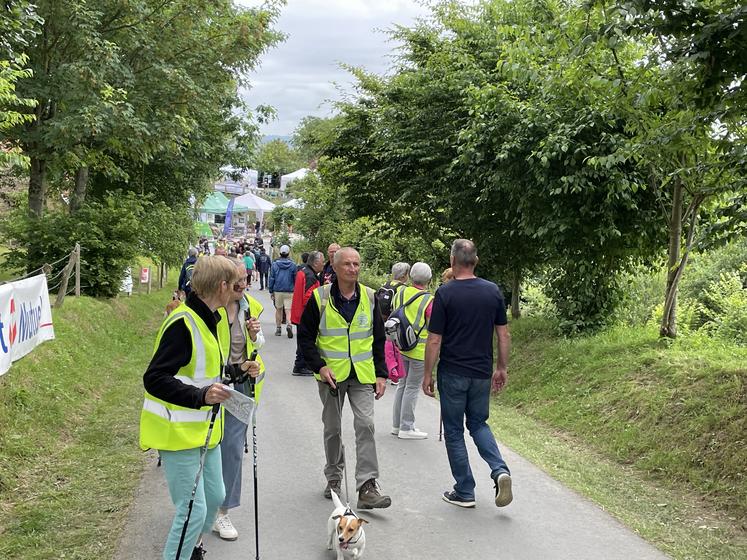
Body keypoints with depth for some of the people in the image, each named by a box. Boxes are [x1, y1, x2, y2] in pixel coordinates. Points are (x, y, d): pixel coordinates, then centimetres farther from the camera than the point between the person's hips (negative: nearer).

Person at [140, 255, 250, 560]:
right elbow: (154, 379, -27)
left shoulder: (207, 318, 9)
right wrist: (201, 396, -37)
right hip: (179, 432, -10)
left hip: (203, 429, 10)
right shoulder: (183, 323, -23)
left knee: (214, 496, 20)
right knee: (193, 509, -7)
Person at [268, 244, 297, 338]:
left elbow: (271, 278, 1)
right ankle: (289, 325, -26)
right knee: (288, 309, -2)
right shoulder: (293, 265, -2)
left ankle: (278, 328, 19)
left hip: (277, 291, 1)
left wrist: (271, 291, 8)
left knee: (278, 309, 14)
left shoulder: (275, 264, -1)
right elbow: (296, 279, 2)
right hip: (289, 291, -1)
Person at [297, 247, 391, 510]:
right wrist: (320, 366, -13)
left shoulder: (369, 297, 4)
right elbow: (305, 337, -1)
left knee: (365, 424, -11)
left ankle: (367, 487, -9)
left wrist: (381, 374, 4)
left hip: (362, 374, 1)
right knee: (333, 429, 11)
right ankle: (333, 478, 30)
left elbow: (378, 339, 10)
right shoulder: (320, 298, -4)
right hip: (331, 374, -1)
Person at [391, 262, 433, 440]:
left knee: (403, 385, 17)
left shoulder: (400, 293, 1)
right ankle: (406, 428, 8)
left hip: (402, 347, 6)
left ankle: (397, 424, 24)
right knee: (412, 388, 2)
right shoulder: (429, 301, -16)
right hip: (420, 350, -6)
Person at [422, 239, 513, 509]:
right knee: (479, 424, 21)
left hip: (453, 373, -4)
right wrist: (502, 368, 14)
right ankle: (500, 470, -2)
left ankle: (464, 492, 13)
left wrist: (428, 374, -2)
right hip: (482, 373, 4)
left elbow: (434, 340, -12)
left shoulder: (445, 293, -12)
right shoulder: (493, 291, 0)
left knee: (454, 431, 9)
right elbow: (504, 335, 4)